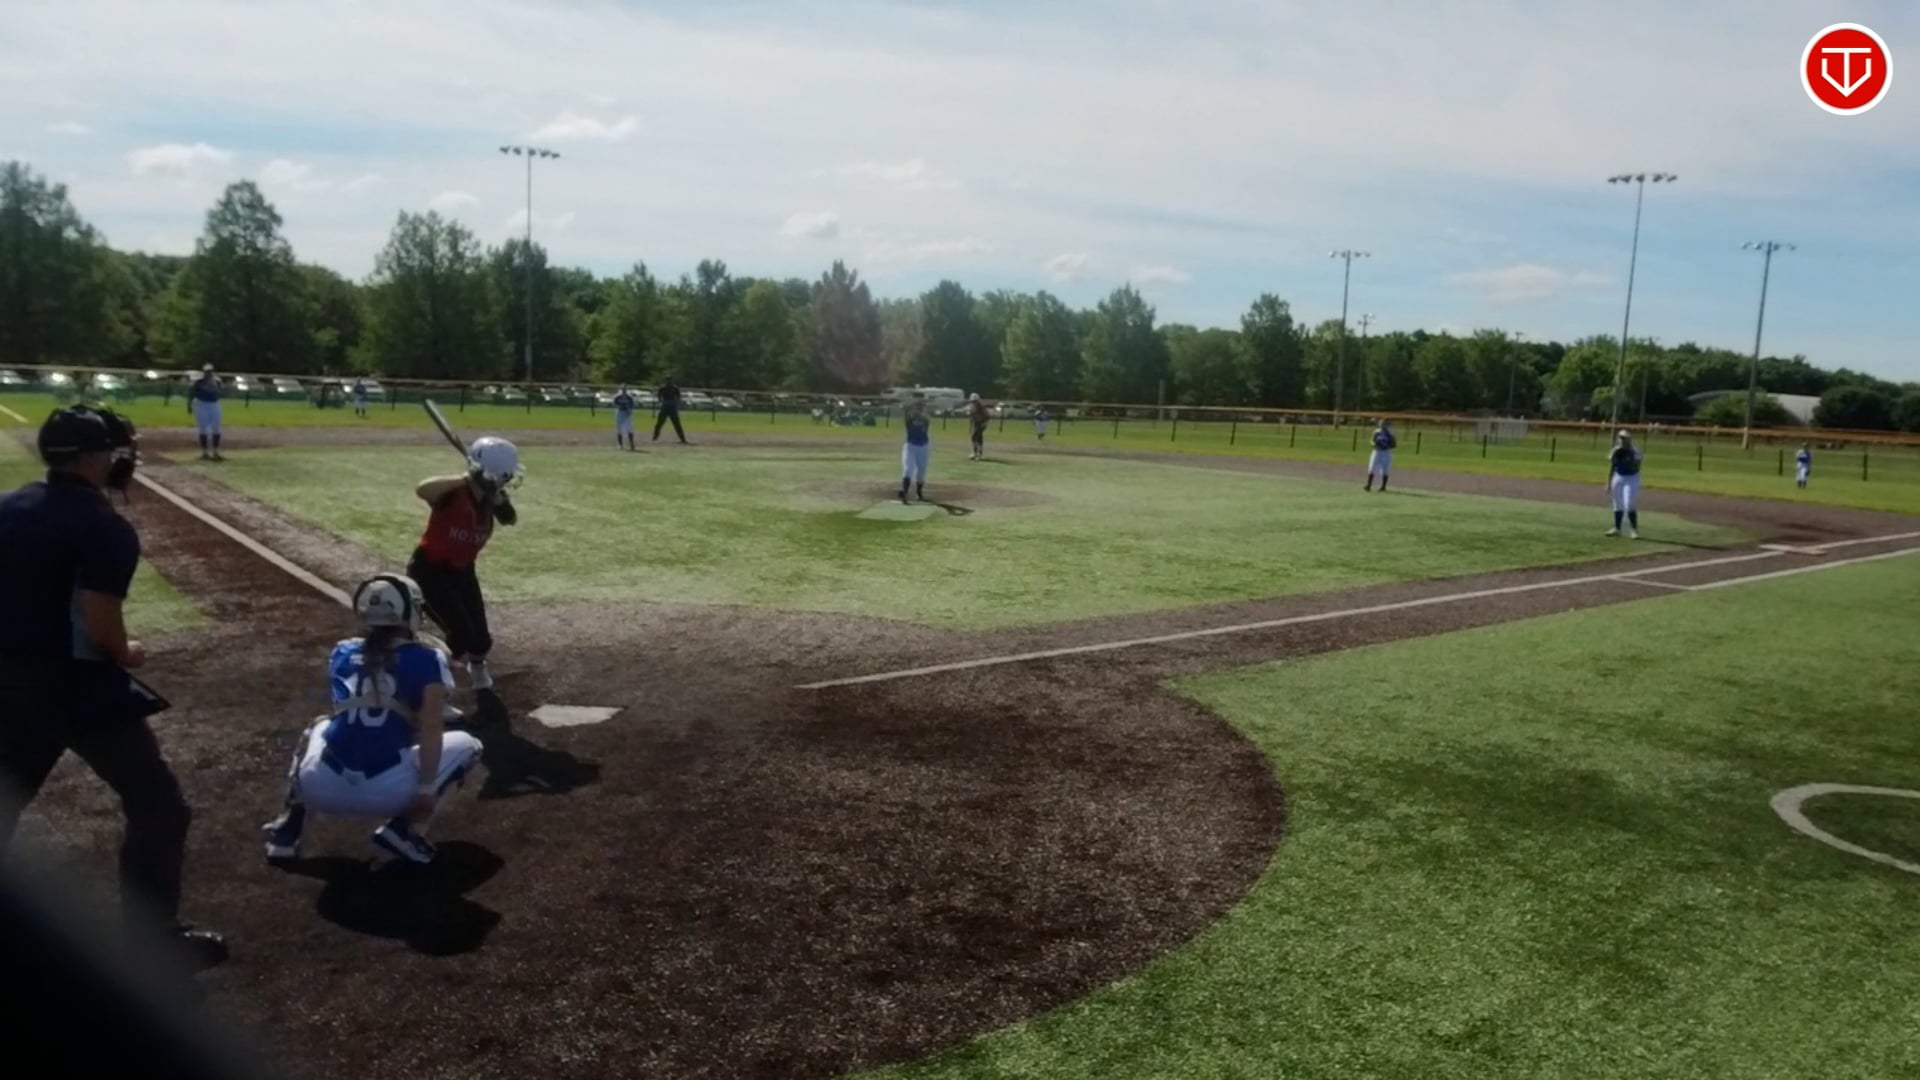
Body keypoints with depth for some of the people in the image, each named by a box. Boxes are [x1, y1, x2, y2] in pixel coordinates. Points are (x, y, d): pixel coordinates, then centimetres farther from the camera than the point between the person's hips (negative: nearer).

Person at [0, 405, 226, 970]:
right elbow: (100, 627, -21)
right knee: (158, 805, 4)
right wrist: (127, 655, -2)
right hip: (77, 684, -8)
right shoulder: (104, 528, -16)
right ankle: (156, 938, 6)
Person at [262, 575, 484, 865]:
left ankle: (286, 832, 24)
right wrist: (426, 790, -4)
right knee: (465, 745, 19)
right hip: (385, 792, -4)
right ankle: (404, 830, 2)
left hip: (322, 789, 5)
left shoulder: (342, 653, 14)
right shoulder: (427, 660, 2)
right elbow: (430, 730, -7)